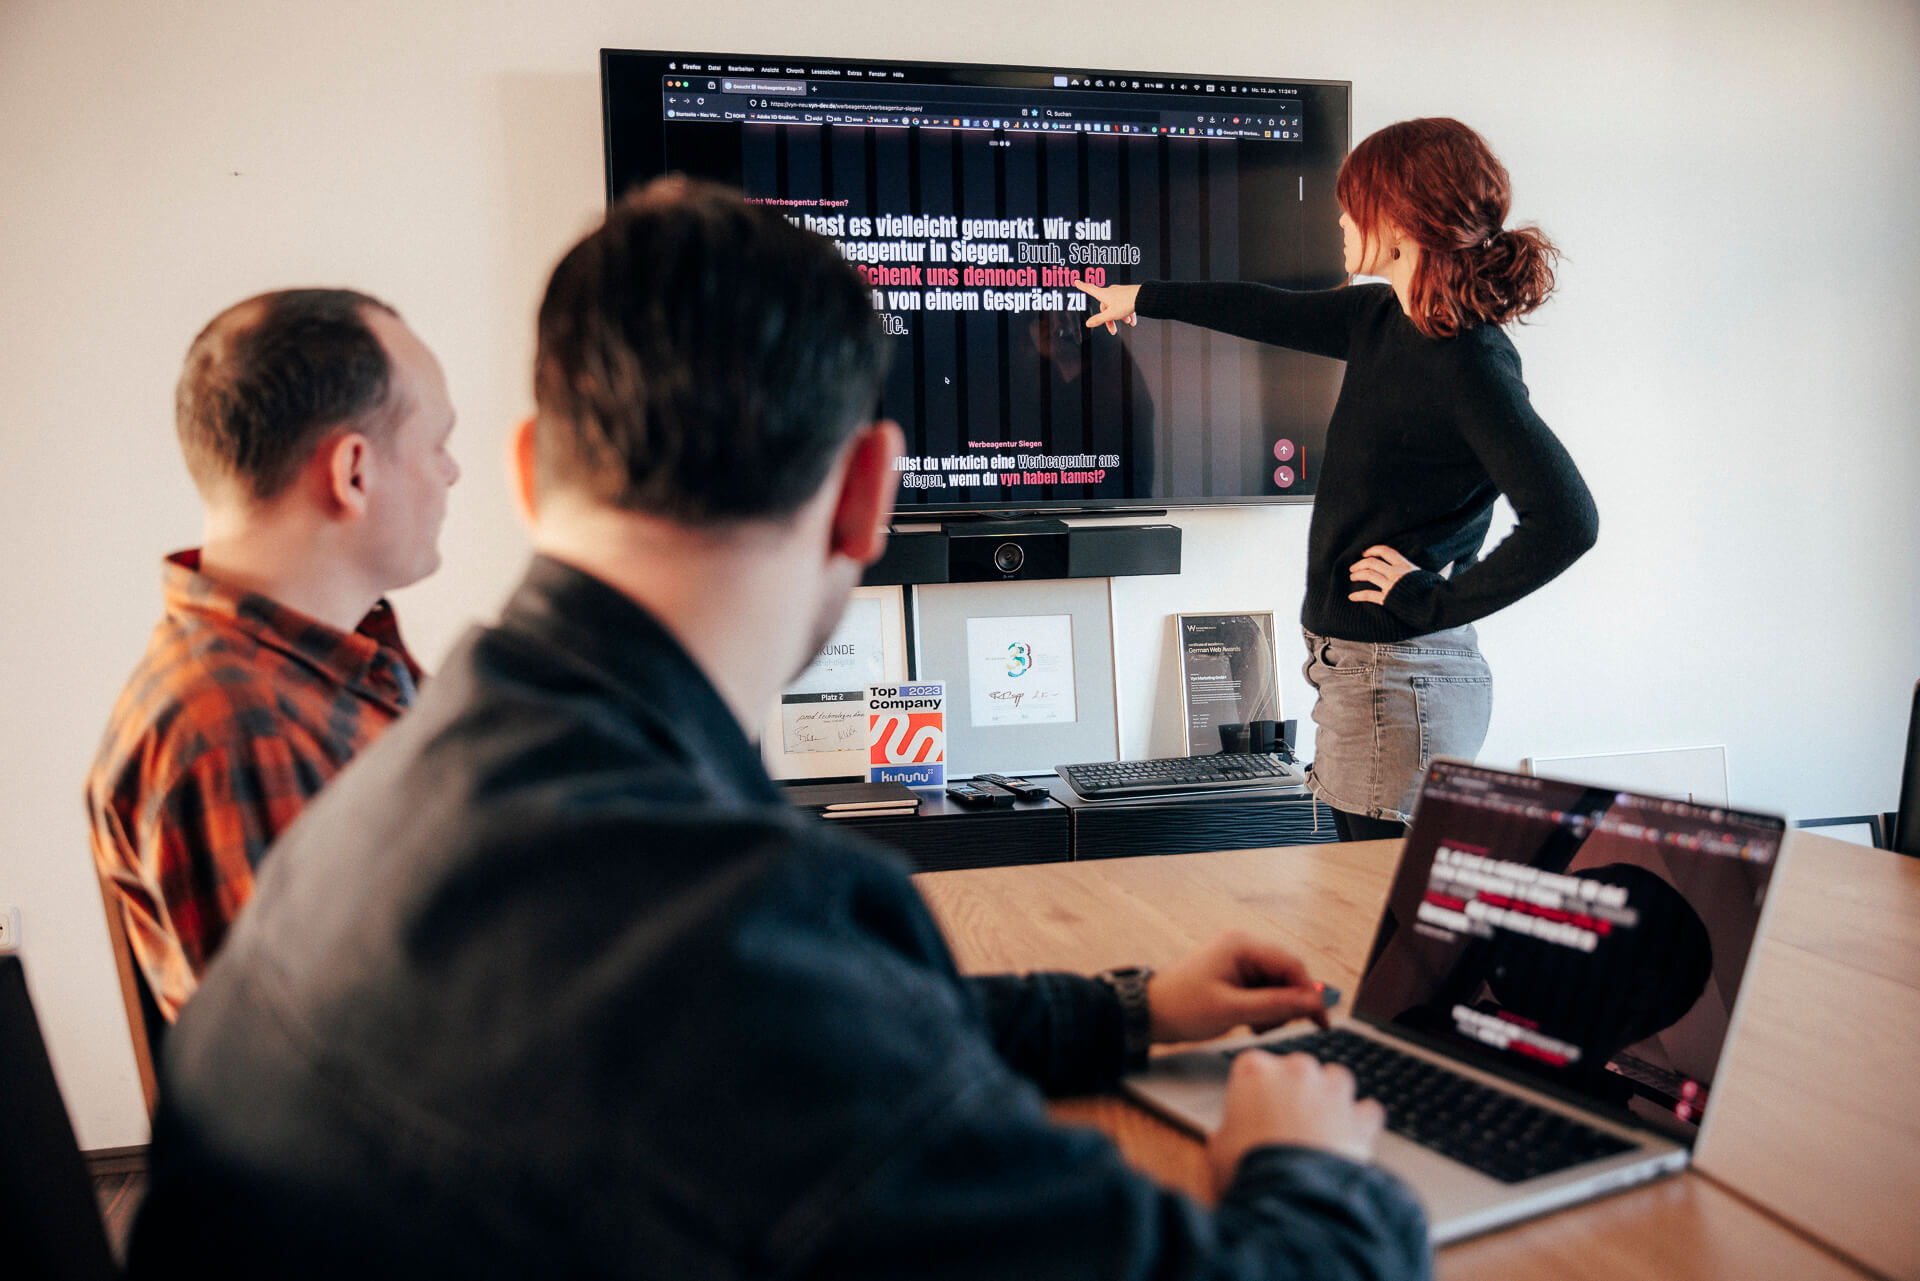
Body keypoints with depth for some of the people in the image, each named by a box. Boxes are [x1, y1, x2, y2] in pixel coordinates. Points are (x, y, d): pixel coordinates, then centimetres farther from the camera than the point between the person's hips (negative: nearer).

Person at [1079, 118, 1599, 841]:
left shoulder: (1471, 362, -18)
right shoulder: (1382, 320, 9)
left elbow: (1566, 523, -24)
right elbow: (1275, 314, 25)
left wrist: (1439, 602, -16)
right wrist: (1144, 298, 36)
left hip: (1399, 682, -9)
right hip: (1355, 666, 9)